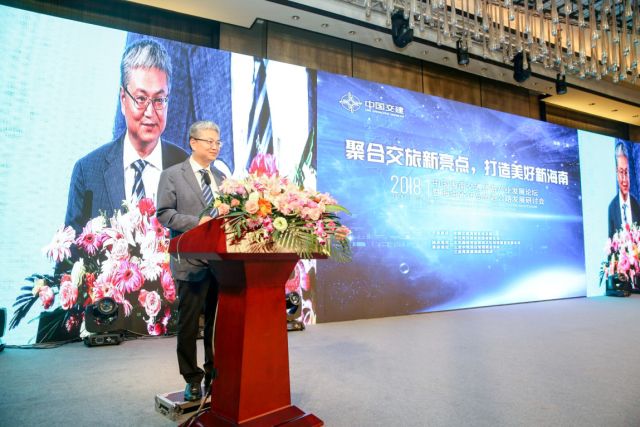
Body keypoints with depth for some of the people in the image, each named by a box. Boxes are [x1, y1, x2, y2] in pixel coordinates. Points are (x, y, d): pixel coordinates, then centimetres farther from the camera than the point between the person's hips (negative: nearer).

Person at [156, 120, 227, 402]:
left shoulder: (220, 177, 16)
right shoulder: (172, 175, 1)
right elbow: (164, 213, -7)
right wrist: (196, 222, -19)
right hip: (191, 261, -4)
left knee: (218, 321, 11)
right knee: (188, 322, 5)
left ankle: (215, 376, 26)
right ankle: (192, 379, 21)